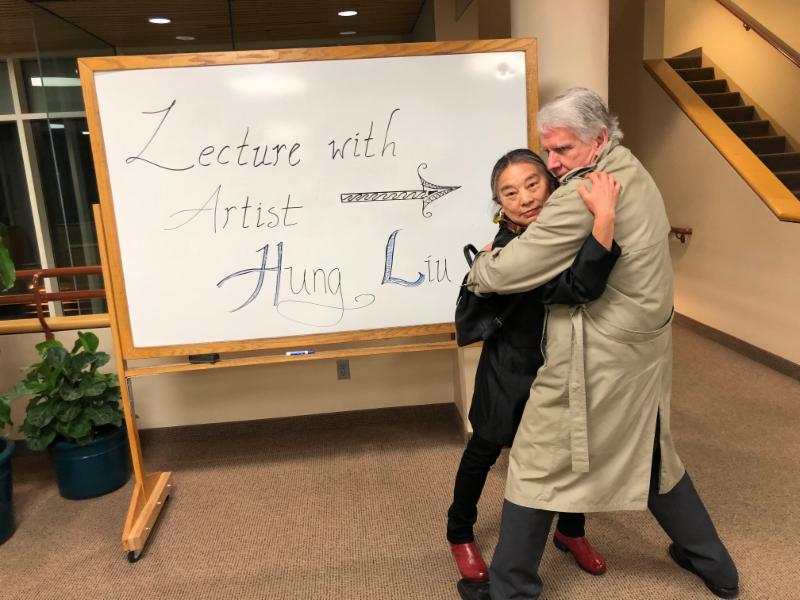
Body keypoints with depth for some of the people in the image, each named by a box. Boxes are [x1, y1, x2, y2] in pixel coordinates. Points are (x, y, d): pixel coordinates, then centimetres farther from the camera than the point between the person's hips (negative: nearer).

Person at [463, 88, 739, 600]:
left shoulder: (582, 195, -22)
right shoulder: (633, 172, 8)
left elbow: (510, 271, -20)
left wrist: (479, 270, 1)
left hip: (597, 357, -9)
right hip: (646, 346, 9)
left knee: (539, 467, 5)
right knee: (652, 456, 26)